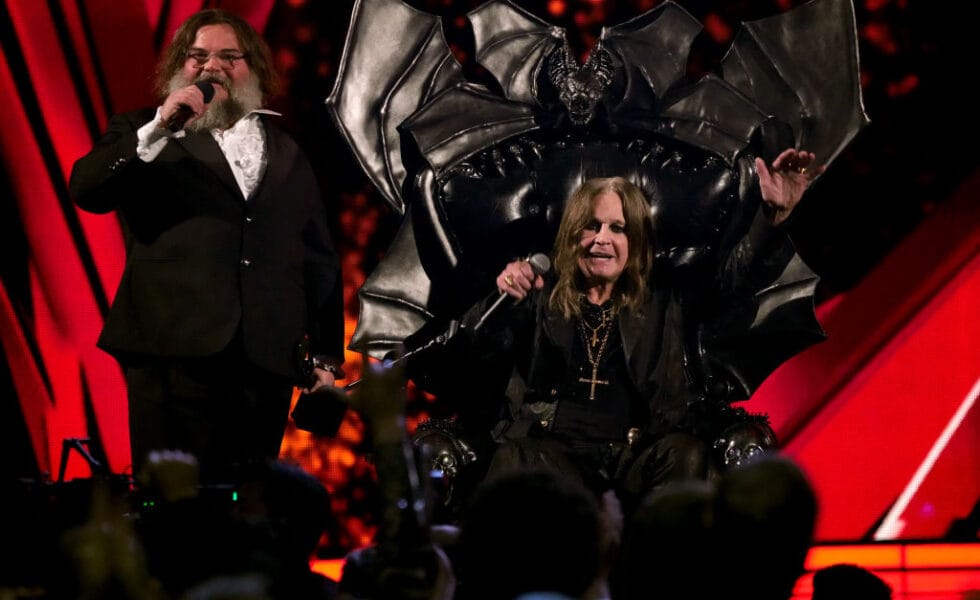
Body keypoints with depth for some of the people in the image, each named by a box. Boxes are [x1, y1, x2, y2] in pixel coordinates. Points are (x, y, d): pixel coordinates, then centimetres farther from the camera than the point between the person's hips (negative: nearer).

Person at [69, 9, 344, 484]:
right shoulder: (143, 136, 14)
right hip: (176, 352, -2)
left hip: (267, 359, 3)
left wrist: (326, 356, 13)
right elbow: (86, 190, -5)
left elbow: (319, 259, 19)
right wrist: (158, 129, -13)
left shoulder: (288, 154, 20)